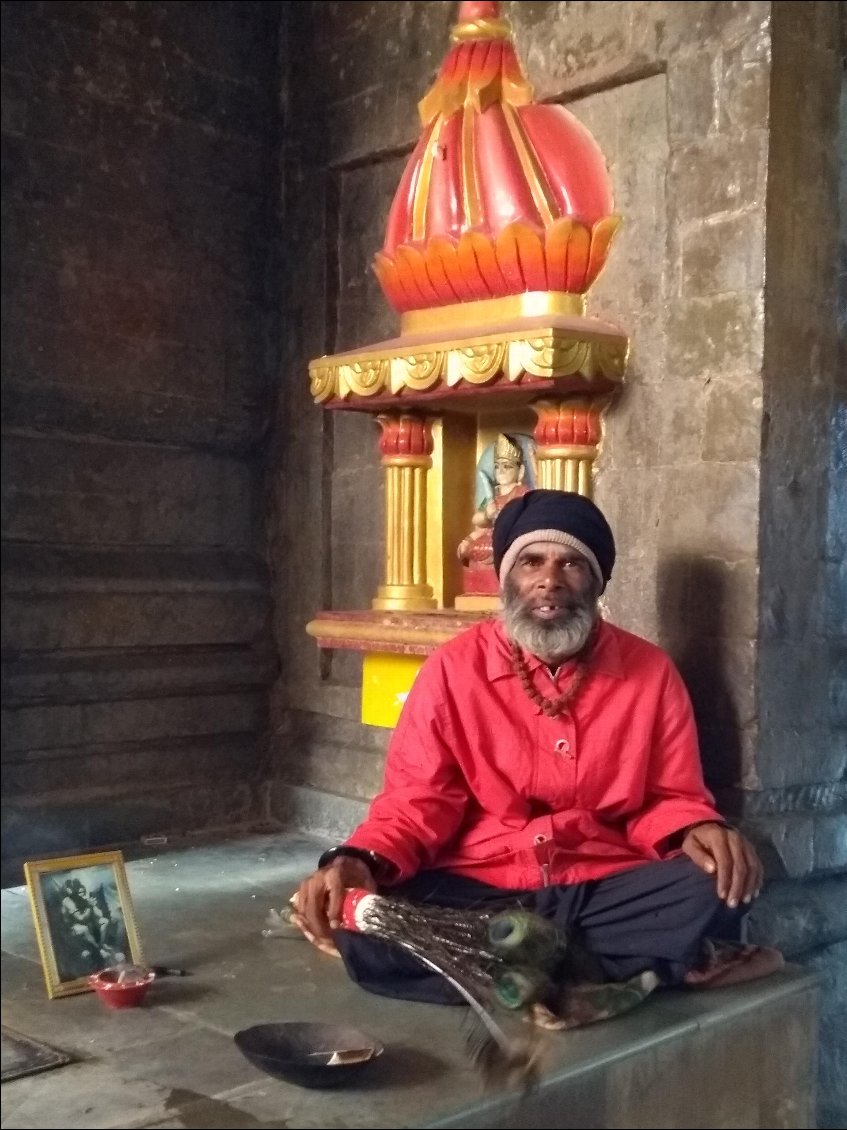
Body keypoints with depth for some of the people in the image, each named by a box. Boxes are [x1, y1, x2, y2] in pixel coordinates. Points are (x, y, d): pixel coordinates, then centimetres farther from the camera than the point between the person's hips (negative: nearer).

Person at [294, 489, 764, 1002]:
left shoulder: (649, 671, 4)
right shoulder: (454, 668, 1)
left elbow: (670, 798, 10)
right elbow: (418, 800, 1)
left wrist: (696, 831, -15)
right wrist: (360, 860, -20)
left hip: (605, 888, 1)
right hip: (478, 891, -1)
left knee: (717, 891, -28)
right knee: (368, 935, -30)